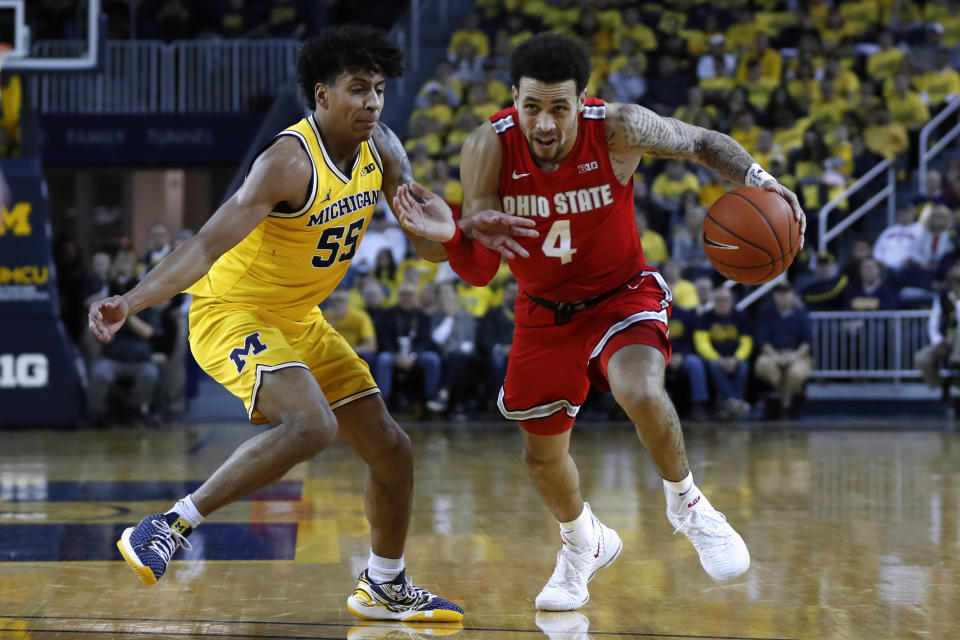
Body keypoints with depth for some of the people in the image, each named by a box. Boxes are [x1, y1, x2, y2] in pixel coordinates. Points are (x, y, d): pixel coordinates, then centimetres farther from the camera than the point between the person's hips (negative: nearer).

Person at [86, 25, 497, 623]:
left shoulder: (382, 148, -2)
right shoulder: (290, 162, -26)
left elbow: (430, 241, 4)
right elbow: (209, 243, -32)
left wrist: (468, 233, -19)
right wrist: (132, 301, -45)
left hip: (300, 321, 8)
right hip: (231, 313, -8)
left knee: (391, 449, 8)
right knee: (312, 424, -33)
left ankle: (385, 589, 29)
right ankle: (170, 528, -22)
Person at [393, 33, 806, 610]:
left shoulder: (618, 130, -26)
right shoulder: (489, 147, -23)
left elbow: (701, 142, -7)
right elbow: (479, 272, -20)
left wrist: (755, 176, -26)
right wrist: (453, 235, -43)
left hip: (622, 294, -3)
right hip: (544, 311, 3)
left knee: (640, 393, -33)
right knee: (542, 454, 14)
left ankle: (687, 504, -3)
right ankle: (584, 545, 47)